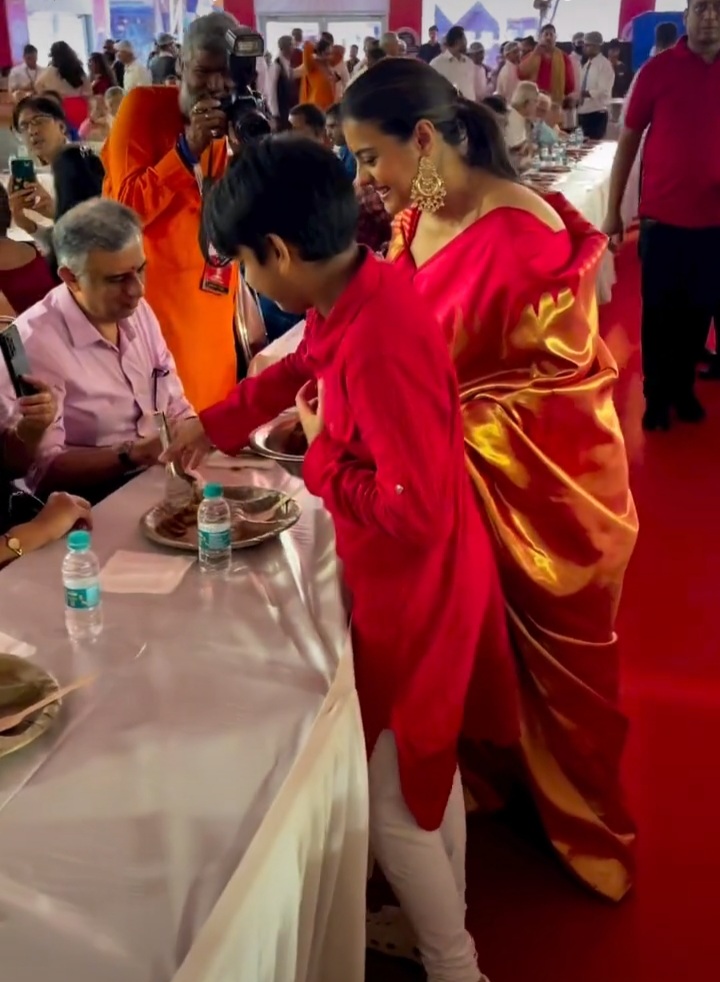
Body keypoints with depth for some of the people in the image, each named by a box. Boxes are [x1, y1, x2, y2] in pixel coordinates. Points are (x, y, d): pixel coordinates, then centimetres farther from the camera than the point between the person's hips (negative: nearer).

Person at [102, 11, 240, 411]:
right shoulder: (143, 105, -8)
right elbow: (128, 208, -17)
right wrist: (188, 148, -26)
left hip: (211, 290, 5)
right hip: (150, 289, -4)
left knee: (214, 404, 12)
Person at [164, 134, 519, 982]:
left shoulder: (378, 344, -32)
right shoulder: (356, 293, -2)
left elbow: (412, 511, -31)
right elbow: (300, 368, 19)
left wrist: (323, 450, -17)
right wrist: (213, 424, 22)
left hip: (412, 591, -9)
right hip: (408, 580, 9)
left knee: (385, 798, 9)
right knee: (426, 766, 25)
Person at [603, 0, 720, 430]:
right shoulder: (659, 68, -5)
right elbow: (629, 139, -1)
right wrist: (614, 210, -3)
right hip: (663, 216, -2)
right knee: (659, 312, 9)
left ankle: (683, 387, 31)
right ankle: (657, 394, 25)